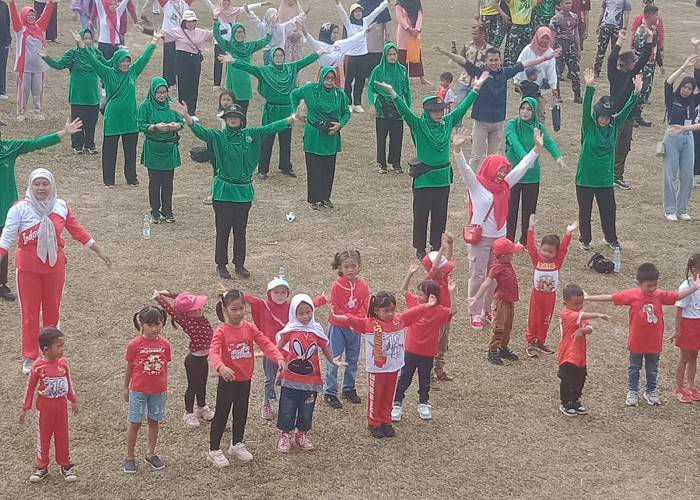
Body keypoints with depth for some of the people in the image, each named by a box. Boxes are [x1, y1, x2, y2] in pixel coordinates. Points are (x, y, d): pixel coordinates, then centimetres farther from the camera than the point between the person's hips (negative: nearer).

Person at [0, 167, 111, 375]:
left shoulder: (61, 206, -3)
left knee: (52, 311, 13)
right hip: (28, 268, -2)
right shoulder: (20, 209, -12)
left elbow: (77, 231, 6)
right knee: (30, 312, 6)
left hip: (55, 265, 2)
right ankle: (30, 357, 17)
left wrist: (99, 251, 11)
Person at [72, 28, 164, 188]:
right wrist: (81, 44, -19)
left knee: (131, 150, 11)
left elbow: (145, 57, 13)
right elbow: (93, 60, -10)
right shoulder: (108, 74, -4)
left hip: (130, 119, 3)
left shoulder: (133, 72, 5)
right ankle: (108, 180, 15)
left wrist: (154, 41, 18)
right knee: (109, 150, 5)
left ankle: (131, 178, 23)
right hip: (112, 119, -3)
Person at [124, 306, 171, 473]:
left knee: (154, 421, 13)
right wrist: (126, 388, 6)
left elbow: (164, 367, 7)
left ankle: (151, 454, 27)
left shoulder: (164, 344, -3)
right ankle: (130, 457, 14)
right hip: (138, 390, -3)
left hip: (158, 390, 3)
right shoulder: (135, 344, -11)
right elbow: (129, 367, -1)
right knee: (135, 423, 3)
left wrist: (164, 387, 13)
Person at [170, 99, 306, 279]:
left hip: (244, 191, 3)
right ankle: (221, 265, 15)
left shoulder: (250, 134, 4)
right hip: (223, 190, -3)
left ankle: (239, 264, 23)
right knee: (223, 229, 2)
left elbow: (270, 128, 0)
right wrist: (187, 117, -39)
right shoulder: (217, 136, -5)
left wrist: (293, 118, -12)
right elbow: (200, 131, -20)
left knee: (240, 230, 11)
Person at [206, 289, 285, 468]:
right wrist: (221, 367, -48)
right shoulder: (221, 331, -16)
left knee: (241, 413, 18)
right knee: (221, 414, 2)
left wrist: (279, 358, -26)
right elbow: (213, 352, -28)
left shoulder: (249, 328, -1)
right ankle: (214, 451, 12)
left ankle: (237, 445, 36)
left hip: (245, 379, 5)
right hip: (228, 379, -5)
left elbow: (265, 343, -9)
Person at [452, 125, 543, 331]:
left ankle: (489, 309, 25)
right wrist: (457, 149, -42)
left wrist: (537, 148, 6)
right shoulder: (476, 184, -10)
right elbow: (464, 168, -25)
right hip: (480, 237, -6)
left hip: (500, 237, 6)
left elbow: (522, 167, 10)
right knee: (478, 276, 0)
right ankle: (475, 313, 7)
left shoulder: (505, 185, 6)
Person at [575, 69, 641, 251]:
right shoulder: (589, 126, -8)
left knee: (609, 210, 9)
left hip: (605, 179, 2)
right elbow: (586, 108, -22)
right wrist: (589, 87, -38)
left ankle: (610, 238, 30)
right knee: (585, 211, 9)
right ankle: (584, 239, 26)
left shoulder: (613, 127, 2)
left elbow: (626, 111, -7)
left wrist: (636, 93, -20)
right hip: (585, 177, -2)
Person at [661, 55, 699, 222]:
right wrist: (684, 67, -21)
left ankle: (682, 209, 16)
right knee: (670, 175, 0)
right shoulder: (672, 99, -1)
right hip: (672, 139, -4)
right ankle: (670, 210, 8)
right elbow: (668, 83, -16)